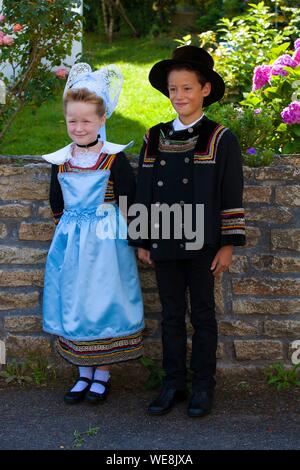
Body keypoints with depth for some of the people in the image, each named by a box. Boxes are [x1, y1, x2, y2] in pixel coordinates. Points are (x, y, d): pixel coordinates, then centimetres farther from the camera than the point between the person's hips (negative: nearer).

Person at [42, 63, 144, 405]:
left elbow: (128, 201, -6)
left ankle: (102, 374, 16)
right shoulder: (59, 161, 3)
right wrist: (69, 228, 12)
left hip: (106, 242, -4)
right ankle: (84, 373, 22)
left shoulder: (114, 158, -9)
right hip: (69, 242, 4)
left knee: (104, 301, 2)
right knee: (73, 304, 9)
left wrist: (111, 229, -3)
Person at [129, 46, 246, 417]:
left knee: (202, 316, 6)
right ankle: (173, 385, 21)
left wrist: (227, 245, -8)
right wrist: (142, 241, 8)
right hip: (164, 244, 4)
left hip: (201, 245, -3)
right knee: (171, 316, 11)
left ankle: (203, 387, 17)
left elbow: (232, 197, -5)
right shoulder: (154, 139, 7)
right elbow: (143, 192, 11)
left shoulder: (220, 139, -4)